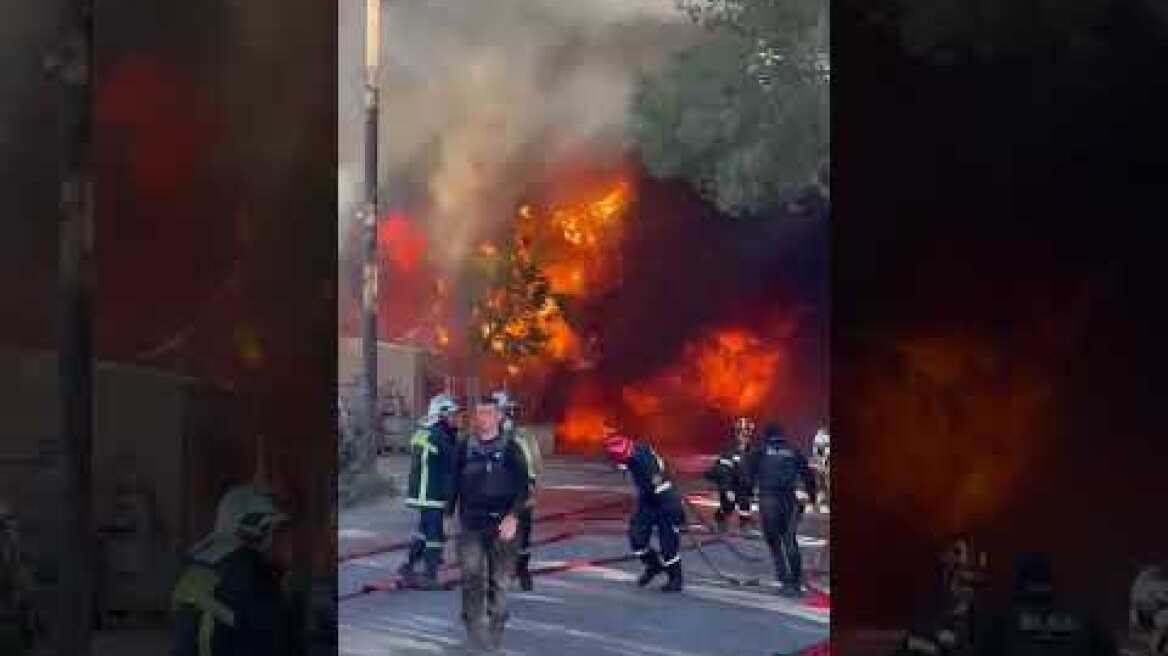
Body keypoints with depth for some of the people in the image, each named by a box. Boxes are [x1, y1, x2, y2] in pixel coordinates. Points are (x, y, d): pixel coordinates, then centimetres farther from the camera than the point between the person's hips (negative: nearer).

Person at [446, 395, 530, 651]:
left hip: (502, 524, -1)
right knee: (472, 576, -14)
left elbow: (523, 486, -4)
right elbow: (455, 484, 16)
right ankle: (475, 626, -9)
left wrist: (513, 516, -16)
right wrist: (449, 513, 14)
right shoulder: (465, 448, 9)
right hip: (471, 523, 1)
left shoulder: (510, 449, 1)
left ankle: (495, 628, 17)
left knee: (499, 579, 3)